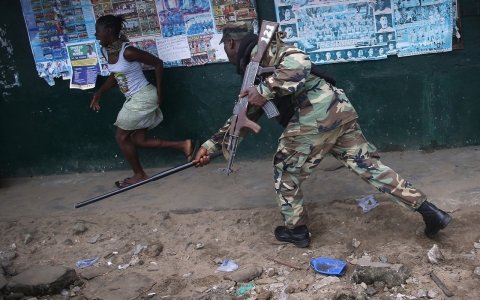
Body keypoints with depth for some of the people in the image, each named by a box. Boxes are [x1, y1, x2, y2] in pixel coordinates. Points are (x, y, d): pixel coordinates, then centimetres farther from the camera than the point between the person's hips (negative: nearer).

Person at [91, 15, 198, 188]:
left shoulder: (127, 52, -23)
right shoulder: (105, 51, 2)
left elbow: (158, 63, -15)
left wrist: (159, 92, -10)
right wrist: (99, 93, 6)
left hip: (143, 97, -9)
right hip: (134, 99, 9)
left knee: (121, 137, 1)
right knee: (138, 140, 11)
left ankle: (139, 175, 16)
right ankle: (183, 145, 13)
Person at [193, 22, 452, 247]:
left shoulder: (260, 50, -1)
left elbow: (298, 64, -20)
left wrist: (264, 90, -19)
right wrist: (211, 145, 31)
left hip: (316, 113, -10)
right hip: (337, 107, 10)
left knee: (285, 170, 10)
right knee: (367, 164, 11)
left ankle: (295, 230, 23)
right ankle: (428, 211, 11)